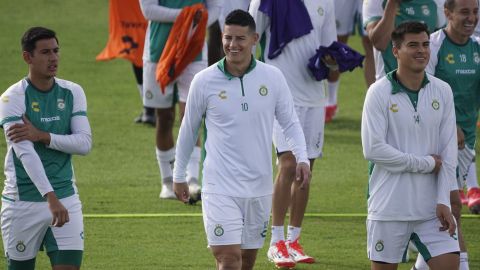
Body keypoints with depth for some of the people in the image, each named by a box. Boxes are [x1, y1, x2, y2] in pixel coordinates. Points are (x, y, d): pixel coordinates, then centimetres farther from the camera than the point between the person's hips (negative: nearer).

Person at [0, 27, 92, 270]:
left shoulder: (72, 93, 4)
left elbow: (84, 142, -5)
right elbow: (25, 152, -22)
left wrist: (42, 136, -19)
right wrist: (50, 197, -32)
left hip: (66, 198, 3)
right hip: (22, 202, -3)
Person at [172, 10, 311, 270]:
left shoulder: (272, 78, -1)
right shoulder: (204, 81, -4)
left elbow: (290, 122, 8)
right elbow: (188, 129, 9)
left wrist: (302, 158, -10)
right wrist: (179, 176, 15)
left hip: (259, 187, 3)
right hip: (220, 187, -3)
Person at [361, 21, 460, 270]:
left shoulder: (442, 91, 6)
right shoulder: (379, 92, -7)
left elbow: (449, 153, 4)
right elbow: (373, 149, -15)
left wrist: (443, 202, -4)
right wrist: (426, 163, -11)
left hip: (431, 209, 4)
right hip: (389, 209, -4)